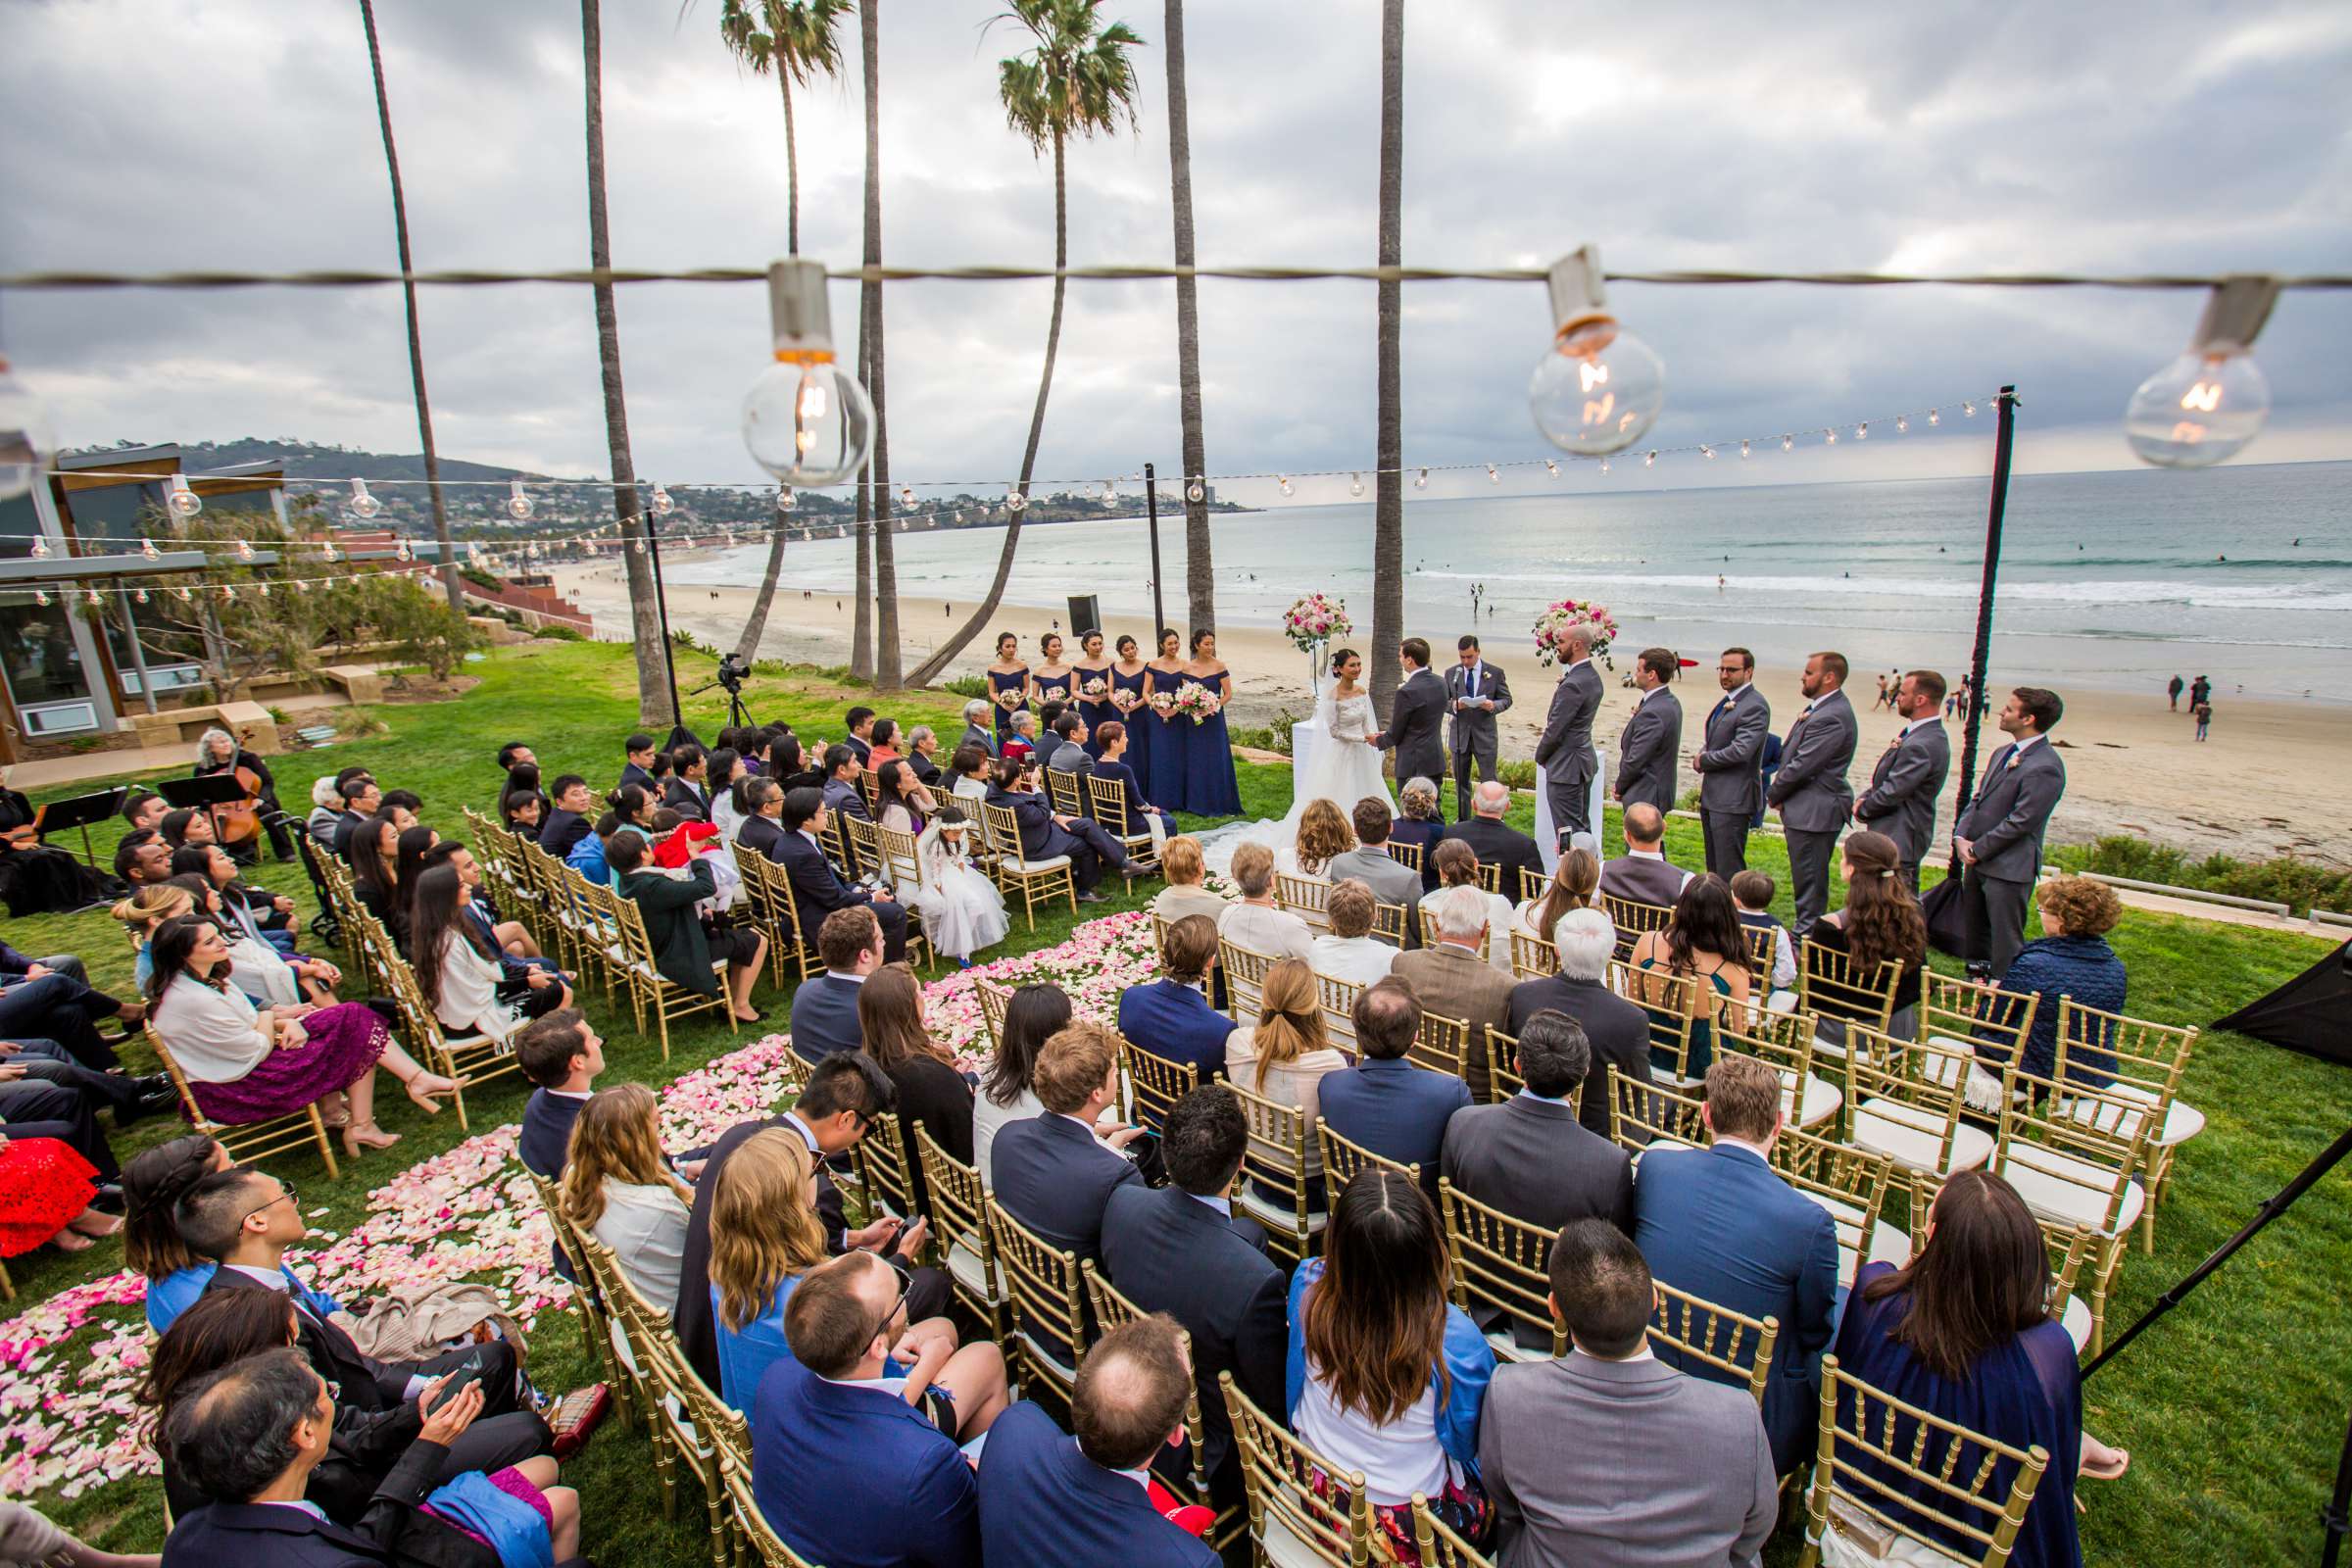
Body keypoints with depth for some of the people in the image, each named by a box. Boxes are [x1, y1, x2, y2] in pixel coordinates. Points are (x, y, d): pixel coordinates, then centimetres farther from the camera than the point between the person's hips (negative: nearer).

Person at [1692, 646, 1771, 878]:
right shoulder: (1727, 702, 15)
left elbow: (1741, 751, -24)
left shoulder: (1755, 706, -15)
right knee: (1714, 866, 16)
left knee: (1730, 870, -7)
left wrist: (1703, 760, -10)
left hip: (1733, 800, -9)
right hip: (1711, 797, 9)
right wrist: (1702, 758, 0)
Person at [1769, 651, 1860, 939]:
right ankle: (1804, 928, 31)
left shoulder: (1832, 717, -22)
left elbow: (1802, 765, -21)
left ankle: (1805, 937, 9)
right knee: (1805, 877, 20)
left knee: (1810, 879, 0)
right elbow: (1791, 754, 16)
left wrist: (1774, 794, -7)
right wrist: (1779, 790, 3)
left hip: (1815, 811, -10)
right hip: (1806, 808, 10)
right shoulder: (1821, 708, 11)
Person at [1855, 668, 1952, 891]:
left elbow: (1892, 793, -22)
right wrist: (1864, 798, 0)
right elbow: (1887, 779, 15)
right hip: (1903, 837, 10)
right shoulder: (1928, 734, 9)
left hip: (1899, 841, -10)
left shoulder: (1921, 745, -26)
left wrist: (1862, 810, -5)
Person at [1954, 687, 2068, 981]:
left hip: (2009, 867, -9)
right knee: (1975, 926, 21)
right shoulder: (2003, 753, 9)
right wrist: (1961, 837, -1)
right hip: (1978, 859, 9)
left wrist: (1977, 849, -13)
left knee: (2006, 938, 2)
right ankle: (1978, 977, 38)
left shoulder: (2044, 768, -20)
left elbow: (2020, 822, -21)